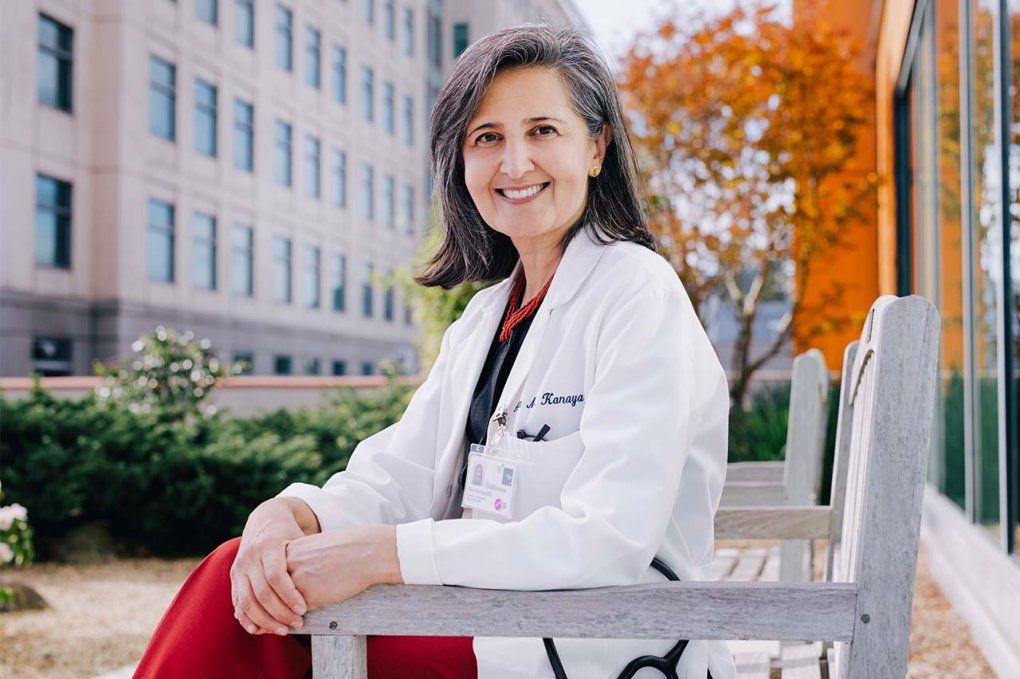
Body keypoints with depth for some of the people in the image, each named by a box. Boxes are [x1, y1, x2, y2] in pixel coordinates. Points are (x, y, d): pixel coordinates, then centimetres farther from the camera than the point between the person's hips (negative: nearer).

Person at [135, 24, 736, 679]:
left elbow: (609, 539, -22)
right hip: (485, 622, 7)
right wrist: (288, 514, -16)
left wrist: (382, 554, -24)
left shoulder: (638, 294, -11)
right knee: (238, 572, -15)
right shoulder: (483, 317, 16)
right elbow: (400, 475, 7)